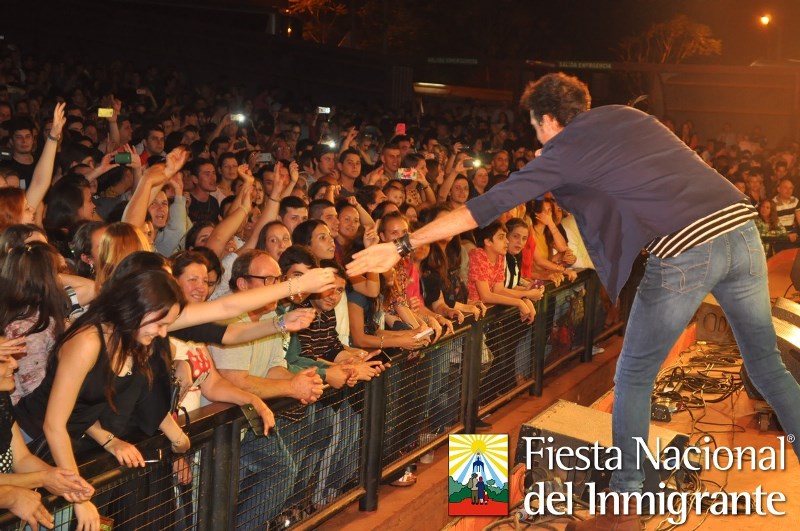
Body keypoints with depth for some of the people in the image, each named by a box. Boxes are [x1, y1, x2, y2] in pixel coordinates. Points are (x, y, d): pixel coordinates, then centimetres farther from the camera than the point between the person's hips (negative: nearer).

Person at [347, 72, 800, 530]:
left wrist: (401, 246, 4)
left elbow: (485, 207, 2)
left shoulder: (562, 152, 5)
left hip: (686, 251, -6)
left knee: (634, 377, 12)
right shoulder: (626, 114, 21)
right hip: (741, 225, 6)